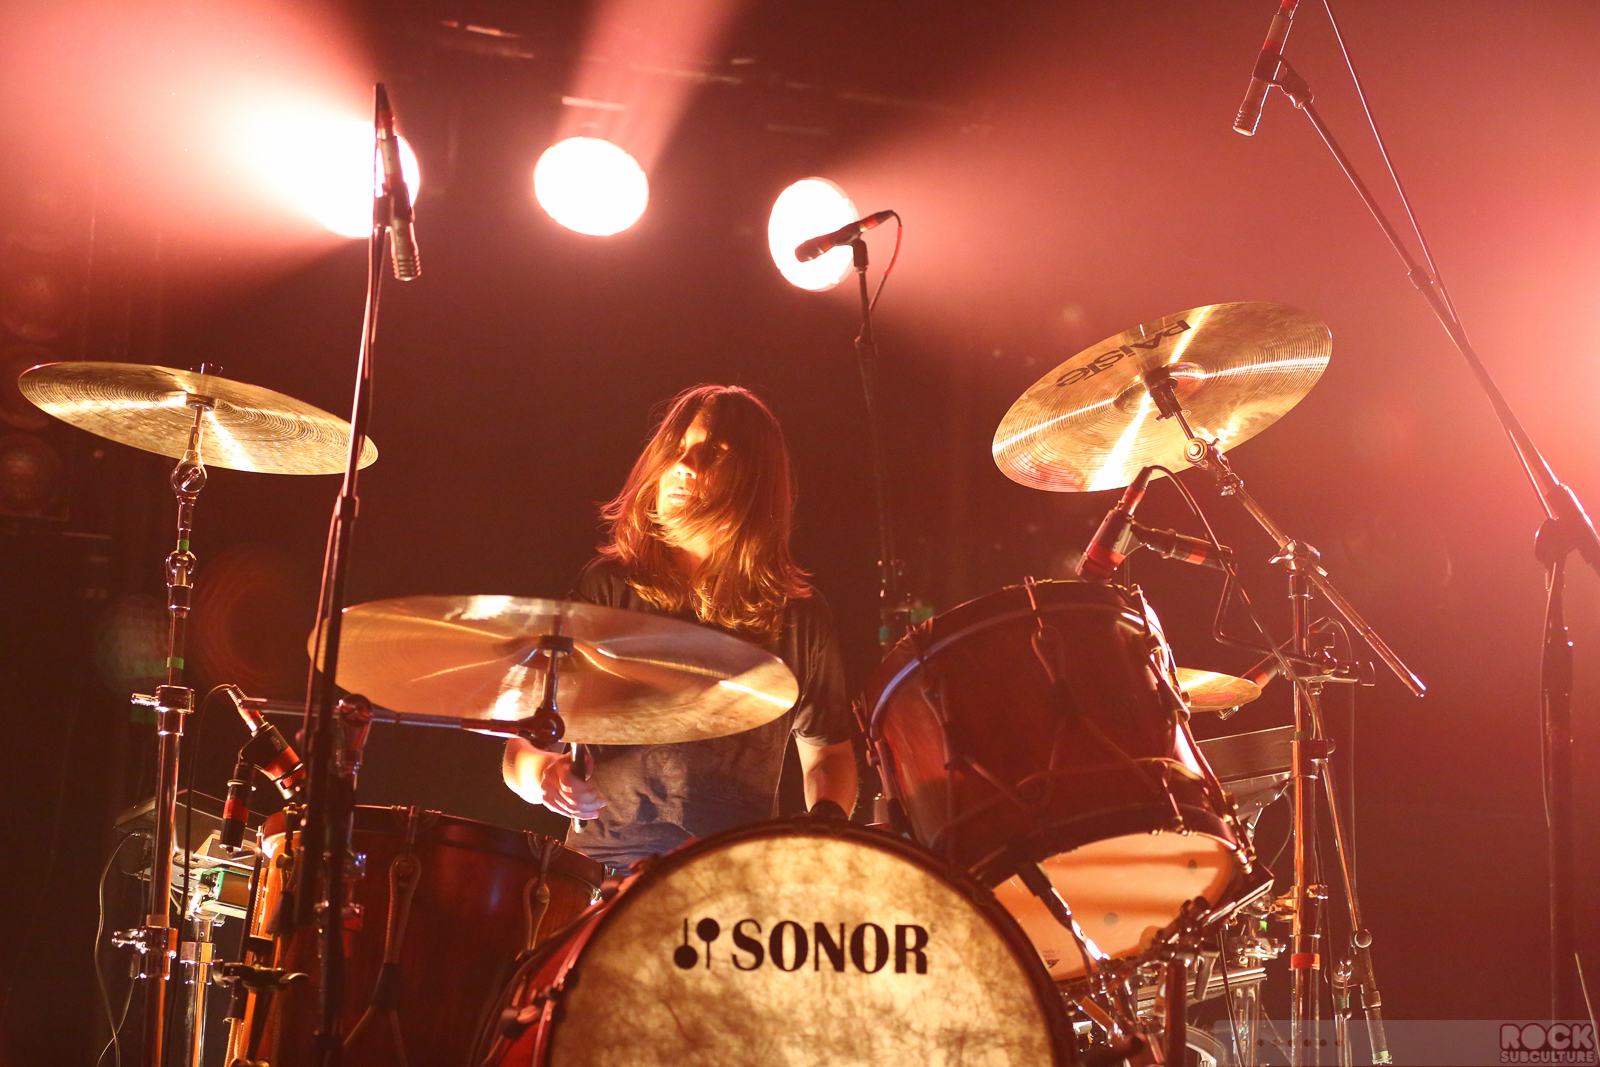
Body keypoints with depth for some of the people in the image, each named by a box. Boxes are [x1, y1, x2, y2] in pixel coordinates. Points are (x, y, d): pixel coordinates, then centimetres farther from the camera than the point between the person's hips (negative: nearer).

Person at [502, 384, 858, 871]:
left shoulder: (798, 615, 6)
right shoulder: (610, 589, 2)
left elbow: (828, 752, 21)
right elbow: (523, 748, 2)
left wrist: (826, 819, -1)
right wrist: (545, 773, -21)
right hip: (609, 866, -1)